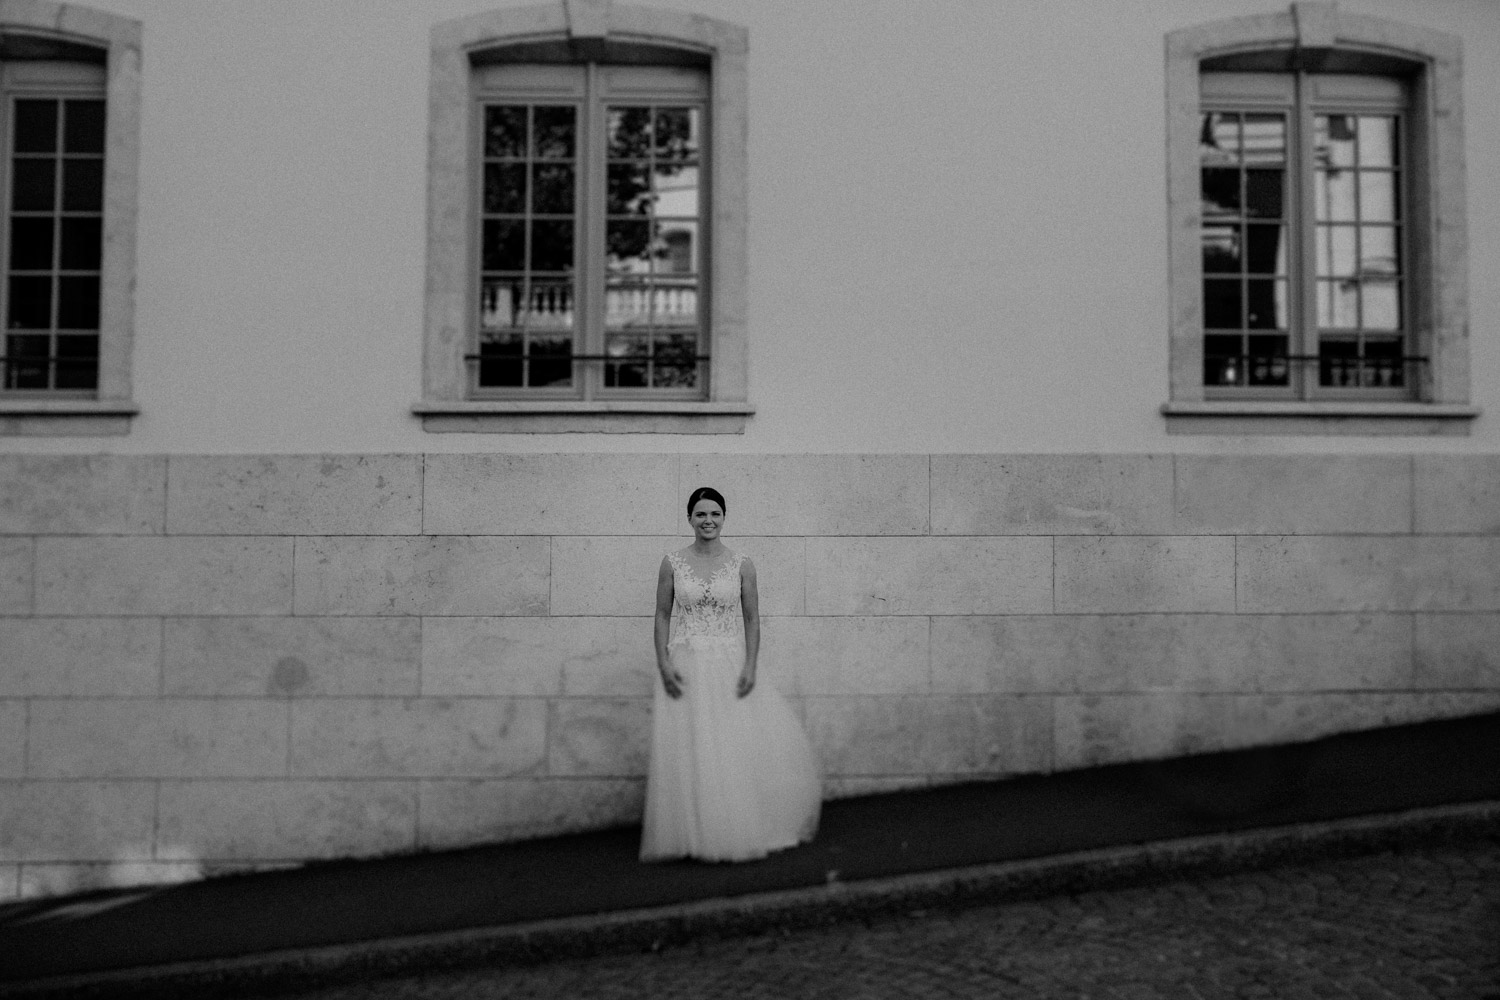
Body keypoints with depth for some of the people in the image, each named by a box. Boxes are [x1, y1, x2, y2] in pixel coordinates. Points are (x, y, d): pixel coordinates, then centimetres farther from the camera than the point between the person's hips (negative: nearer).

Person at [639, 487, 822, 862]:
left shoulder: (741, 565, 2)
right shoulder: (673, 563, 3)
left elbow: (752, 619, 3)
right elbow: (662, 615, 5)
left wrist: (750, 667, -8)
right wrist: (663, 663, -6)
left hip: (729, 667, 0)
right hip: (685, 667, 0)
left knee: (737, 746, -2)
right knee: (687, 750, 1)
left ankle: (739, 831, 14)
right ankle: (692, 836, 13)